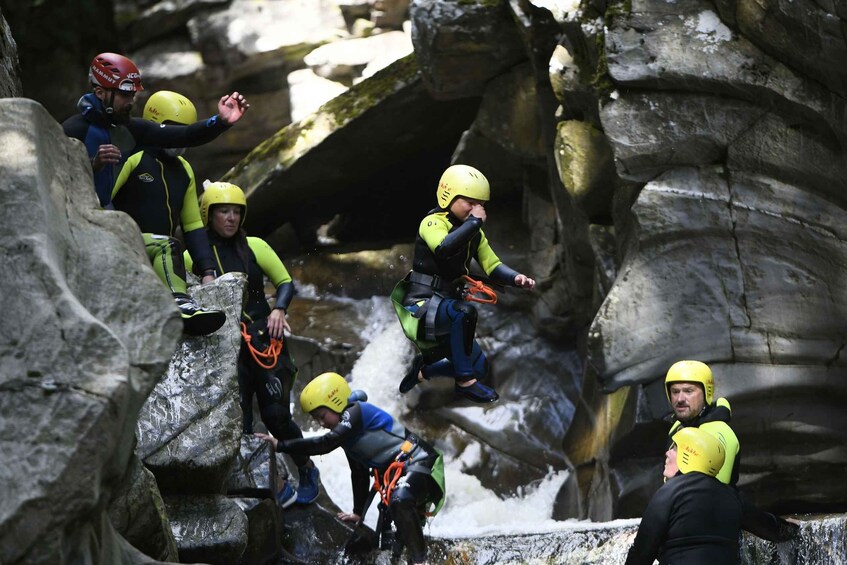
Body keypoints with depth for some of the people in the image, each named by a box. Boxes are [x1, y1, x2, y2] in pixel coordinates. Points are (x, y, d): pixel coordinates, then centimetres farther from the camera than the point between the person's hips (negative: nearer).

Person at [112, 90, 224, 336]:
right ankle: (181, 306, -54)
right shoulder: (132, 159, -1)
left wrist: (207, 271, 12)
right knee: (167, 247, -37)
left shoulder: (184, 171, 22)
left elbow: (193, 225, 23)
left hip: (162, 250, 7)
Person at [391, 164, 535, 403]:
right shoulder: (433, 223, -15)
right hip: (421, 307, -9)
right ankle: (465, 382, -26)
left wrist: (516, 278, -16)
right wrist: (474, 222, -30)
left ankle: (425, 368, 32)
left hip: (446, 307, 9)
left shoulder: (473, 232, 10)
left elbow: (492, 265, 4)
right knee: (465, 312, -38)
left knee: (480, 368, 10)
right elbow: (444, 249, -37)